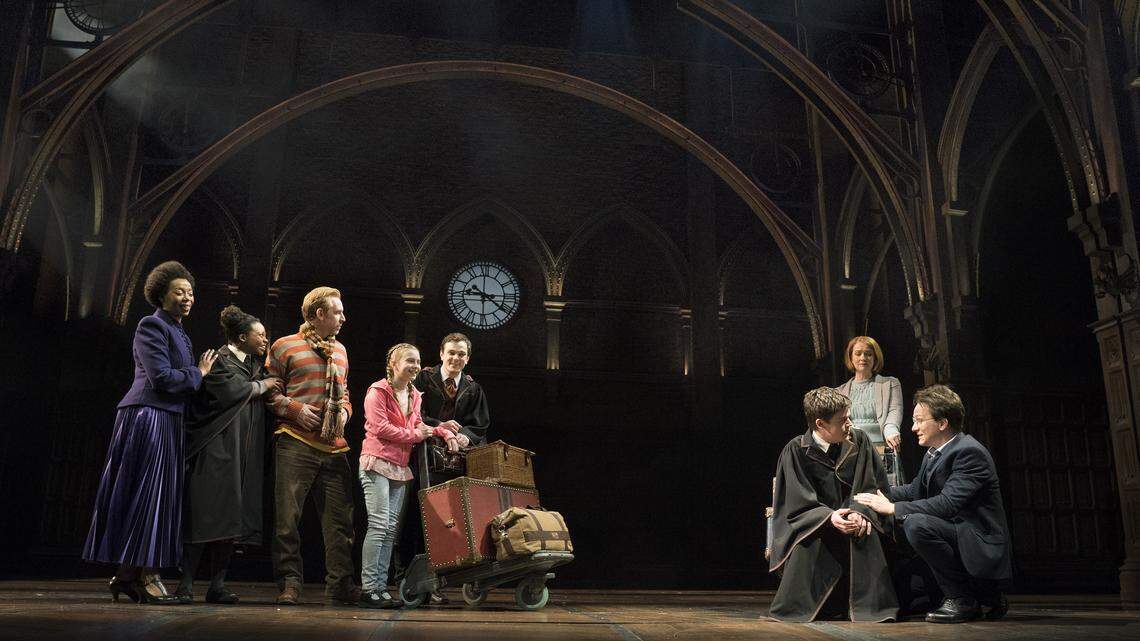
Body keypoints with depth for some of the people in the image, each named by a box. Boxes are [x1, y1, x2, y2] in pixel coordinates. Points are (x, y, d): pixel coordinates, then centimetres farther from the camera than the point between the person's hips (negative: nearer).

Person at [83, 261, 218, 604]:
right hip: (148, 417, -9)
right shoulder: (152, 326, -8)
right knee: (147, 494, -7)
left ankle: (128, 574, 14)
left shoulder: (178, 332, 21)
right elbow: (162, 378, -17)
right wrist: (199, 373, -5)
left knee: (159, 496, 8)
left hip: (168, 420, 9)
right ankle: (141, 576, -2)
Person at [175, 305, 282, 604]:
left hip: (244, 454, 7)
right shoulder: (220, 360, -1)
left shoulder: (256, 364, 21)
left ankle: (217, 585, 4)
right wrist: (262, 385, -4)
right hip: (217, 449, -7)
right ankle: (186, 583, -3)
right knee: (205, 515, -10)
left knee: (230, 520, 2)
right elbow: (231, 390, -16)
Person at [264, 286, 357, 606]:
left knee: (340, 517, 3)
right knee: (287, 516, -3)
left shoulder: (339, 350, 21)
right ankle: (289, 582, 8)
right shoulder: (285, 346, 3)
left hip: (334, 447, 5)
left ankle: (340, 583, 9)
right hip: (296, 444, -5)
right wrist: (295, 409, -11)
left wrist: (345, 411, 7)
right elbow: (268, 392, 2)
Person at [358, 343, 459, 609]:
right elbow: (379, 426, -13)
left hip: (400, 467, 7)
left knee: (391, 528, 6)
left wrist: (444, 432, 4)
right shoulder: (378, 390, -5)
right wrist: (413, 435, -7)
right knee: (379, 524, -11)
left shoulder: (414, 395, 16)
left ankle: (380, 587, 10)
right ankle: (369, 589, -7)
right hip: (377, 462, -7)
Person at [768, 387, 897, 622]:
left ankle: (867, 605, -10)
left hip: (851, 519, 2)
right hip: (812, 524, -2)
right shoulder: (796, 451, -8)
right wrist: (828, 517, -28)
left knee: (864, 535, -30)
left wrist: (860, 512, -20)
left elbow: (874, 486, 0)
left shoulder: (859, 442, 0)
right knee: (807, 541, -33)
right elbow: (797, 504, -10)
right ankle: (799, 607, -10)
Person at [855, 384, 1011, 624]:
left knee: (915, 523, -27)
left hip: (980, 545, -10)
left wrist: (892, 507, -22)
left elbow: (947, 503, -26)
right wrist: (879, 494, 4)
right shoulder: (933, 452, 11)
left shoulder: (969, 451, -18)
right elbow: (915, 490, 20)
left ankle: (962, 599, -11)